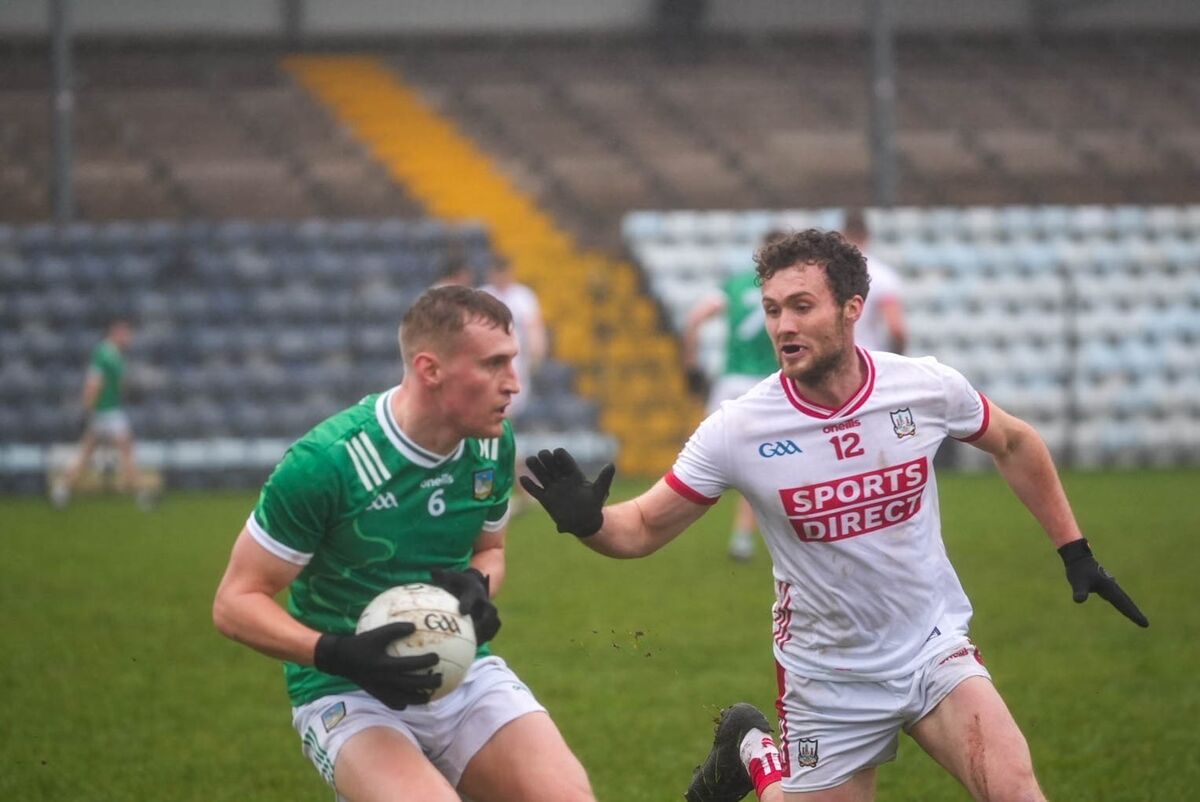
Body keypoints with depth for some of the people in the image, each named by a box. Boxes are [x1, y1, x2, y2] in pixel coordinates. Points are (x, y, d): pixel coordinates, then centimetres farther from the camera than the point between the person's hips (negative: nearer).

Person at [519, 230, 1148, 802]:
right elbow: (645, 528, -6)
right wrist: (586, 520, -27)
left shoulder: (928, 387, -10)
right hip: (828, 678, -1)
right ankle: (750, 751, 35)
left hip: (934, 650, 1)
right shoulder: (737, 431, -15)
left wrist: (1074, 549, 10)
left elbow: (1015, 446, 10)